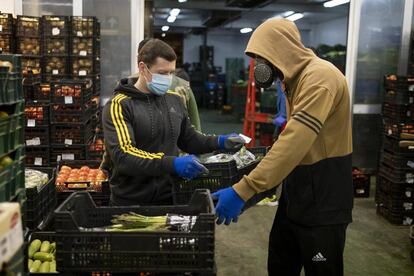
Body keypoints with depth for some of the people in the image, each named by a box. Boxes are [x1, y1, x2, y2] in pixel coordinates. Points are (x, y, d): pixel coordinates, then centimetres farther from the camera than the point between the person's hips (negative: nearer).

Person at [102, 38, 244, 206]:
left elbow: (189, 140, 19)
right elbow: (122, 154, -24)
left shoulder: (174, 101, 7)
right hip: (131, 203, -4)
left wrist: (219, 142, 1)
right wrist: (171, 164, -33)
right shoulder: (119, 106, -12)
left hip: (169, 198, 5)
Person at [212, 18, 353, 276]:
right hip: (296, 194, 9)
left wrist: (242, 190, -32)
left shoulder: (319, 76, -21)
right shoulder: (296, 78, 11)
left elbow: (295, 142, -30)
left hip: (323, 201, -9)